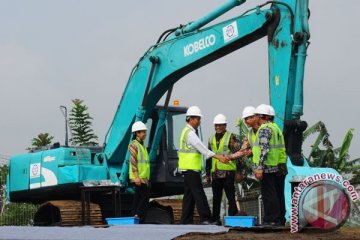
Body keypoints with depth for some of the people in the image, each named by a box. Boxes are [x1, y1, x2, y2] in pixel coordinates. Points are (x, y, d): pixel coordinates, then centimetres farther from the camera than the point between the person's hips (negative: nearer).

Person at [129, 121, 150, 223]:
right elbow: (133, 162, -18)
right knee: (145, 197, -13)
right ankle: (138, 218, -14)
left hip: (144, 177, 10)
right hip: (138, 177, -10)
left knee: (138, 198, 8)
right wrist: (136, 177, -24)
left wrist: (147, 178, 23)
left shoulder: (142, 145, 20)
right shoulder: (134, 145, -10)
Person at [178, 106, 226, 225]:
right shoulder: (190, 133, -12)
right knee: (199, 193, -12)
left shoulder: (188, 131, 20)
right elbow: (202, 147, -21)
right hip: (190, 167, -10)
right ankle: (205, 218, -15)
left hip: (189, 168, 10)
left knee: (189, 195, 9)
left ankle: (186, 220, 9)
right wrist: (217, 156, -26)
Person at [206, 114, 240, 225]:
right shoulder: (211, 139, 17)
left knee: (231, 196, -3)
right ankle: (215, 219, 17)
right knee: (216, 197, 10)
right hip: (215, 172, 6)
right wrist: (207, 173, 19)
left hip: (228, 171, -6)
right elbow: (208, 157, 22)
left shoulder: (231, 137, -2)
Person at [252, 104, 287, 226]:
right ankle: (280, 219, 16)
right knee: (278, 194, 11)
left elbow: (264, 149, -21)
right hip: (277, 168, 10)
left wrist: (259, 167, -23)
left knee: (268, 194, -7)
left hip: (267, 168, -10)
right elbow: (281, 148, 21)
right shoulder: (275, 127, 19)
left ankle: (271, 220, -7)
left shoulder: (264, 129, -11)